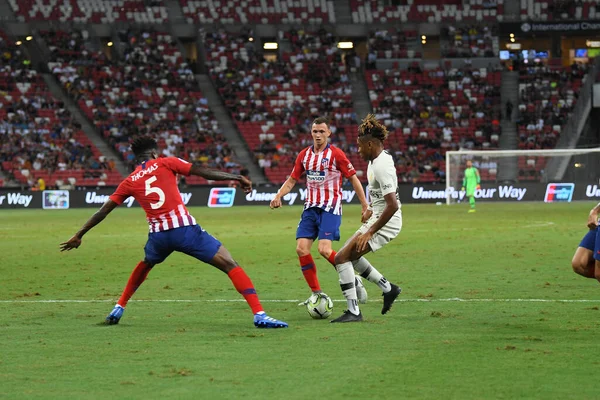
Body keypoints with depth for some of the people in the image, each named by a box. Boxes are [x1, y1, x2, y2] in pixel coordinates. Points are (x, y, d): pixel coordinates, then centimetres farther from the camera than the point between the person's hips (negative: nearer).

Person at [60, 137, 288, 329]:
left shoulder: (130, 182, 16)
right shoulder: (165, 163, 7)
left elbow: (103, 211, 17)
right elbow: (203, 173, 1)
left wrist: (79, 236, 25)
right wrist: (237, 177, 6)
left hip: (158, 234, 4)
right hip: (185, 229, -4)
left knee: (144, 266, 38)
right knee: (230, 265, -4)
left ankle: (119, 309, 37)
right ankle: (259, 314, -19)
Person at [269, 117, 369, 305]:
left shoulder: (336, 154, -7)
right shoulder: (304, 155, 8)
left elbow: (353, 178, -3)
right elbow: (292, 180, 17)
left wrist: (365, 206, -5)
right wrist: (278, 196, -1)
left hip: (330, 208, -6)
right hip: (311, 207, 6)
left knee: (324, 249, -20)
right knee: (301, 249, -8)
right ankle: (316, 293, 2)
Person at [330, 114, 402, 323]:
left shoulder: (382, 166, -23)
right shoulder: (377, 160, 8)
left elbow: (393, 205, -29)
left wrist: (370, 232, -26)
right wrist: (371, 209, 16)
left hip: (386, 223, -11)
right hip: (378, 218, 11)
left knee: (341, 258, -14)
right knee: (351, 255, 22)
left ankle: (353, 311, -13)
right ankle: (388, 288, 27)